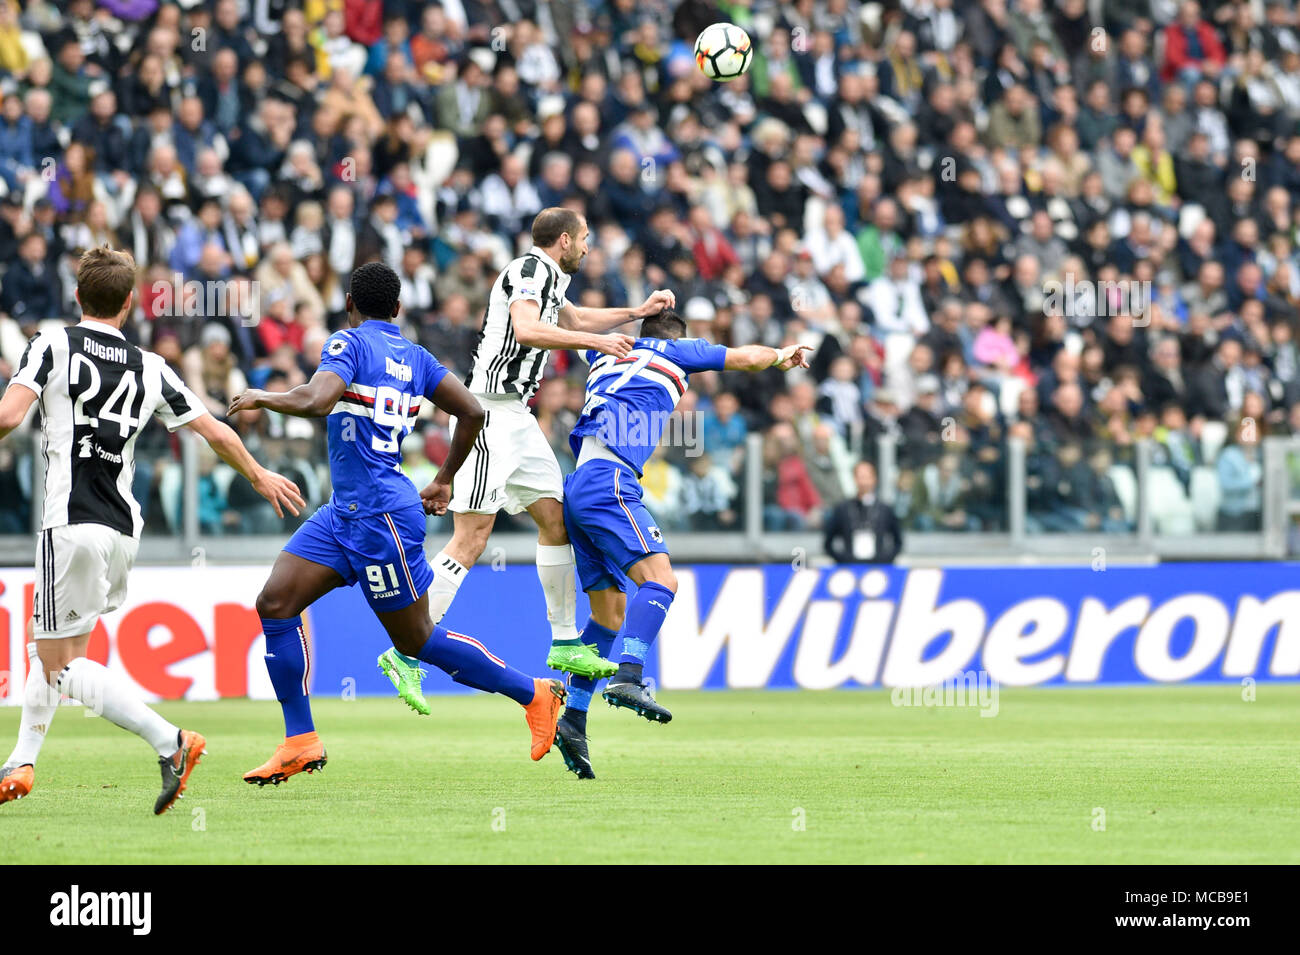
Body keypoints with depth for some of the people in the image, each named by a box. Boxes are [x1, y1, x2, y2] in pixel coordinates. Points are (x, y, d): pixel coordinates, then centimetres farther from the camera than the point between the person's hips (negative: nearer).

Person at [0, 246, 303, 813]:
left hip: (73, 525, -6)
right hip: (123, 530, 6)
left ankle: (170, 743, -20)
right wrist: (260, 477, 30)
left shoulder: (53, 345, -3)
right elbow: (215, 432, 13)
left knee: (63, 666, -4)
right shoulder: (150, 368, 9)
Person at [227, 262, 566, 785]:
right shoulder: (415, 357, 12)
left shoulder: (348, 343, -10)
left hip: (381, 516, -9)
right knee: (275, 603, 1)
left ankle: (535, 694, 13)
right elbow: (472, 413, 14)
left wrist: (262, 397, -9)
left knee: (415, 639, 1)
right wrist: (444, 481, 26)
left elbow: (316, 400, -27)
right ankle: (301, 742, 0)